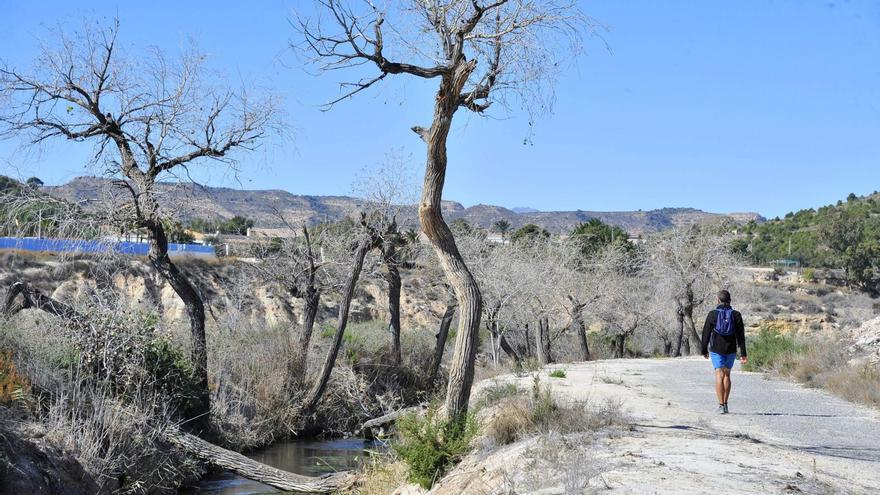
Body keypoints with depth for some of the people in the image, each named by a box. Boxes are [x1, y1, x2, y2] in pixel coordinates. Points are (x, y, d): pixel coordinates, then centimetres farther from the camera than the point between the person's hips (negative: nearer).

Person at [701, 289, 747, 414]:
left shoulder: (712, 314, -4)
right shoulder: (736, 315, 1)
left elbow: (706, 334, -3)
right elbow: (741, 336, -2)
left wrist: (704, 350, 8)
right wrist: (743, 353, 0)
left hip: (716, 349, -2)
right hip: (731, 350, 3)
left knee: (719, 376, -6)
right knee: (727, 375, 17)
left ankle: (721, 405, -16)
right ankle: (725, 404, 19)